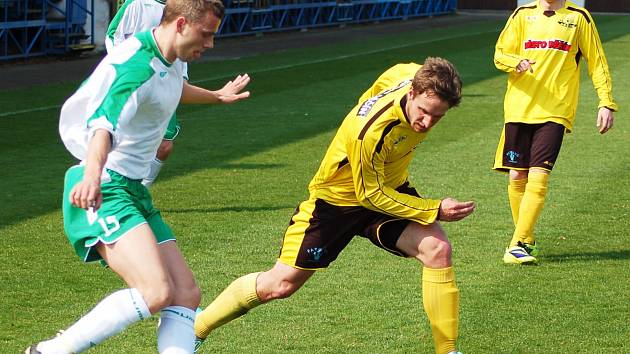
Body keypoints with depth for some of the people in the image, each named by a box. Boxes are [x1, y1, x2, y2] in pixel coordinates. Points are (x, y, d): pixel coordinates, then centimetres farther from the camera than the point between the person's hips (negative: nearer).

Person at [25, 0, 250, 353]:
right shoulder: (137, 66, -19)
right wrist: (92, 176, -58)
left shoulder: (173, 59, 13)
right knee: (156, 291, -26)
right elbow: (105, 122, -38)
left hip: (133, 191, 10)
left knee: (187, 294, 0)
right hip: (103, 192, -10)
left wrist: (217, 97, 59)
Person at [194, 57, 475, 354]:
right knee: (281, 284, -1)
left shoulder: (417, 77, -19)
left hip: (390, 188, 6)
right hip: (337, 197, -6)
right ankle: (195, 328, 20)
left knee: (438, 249, -19)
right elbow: (371, 195, -25)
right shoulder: (371, 131, -39)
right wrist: (435, 211, -29)